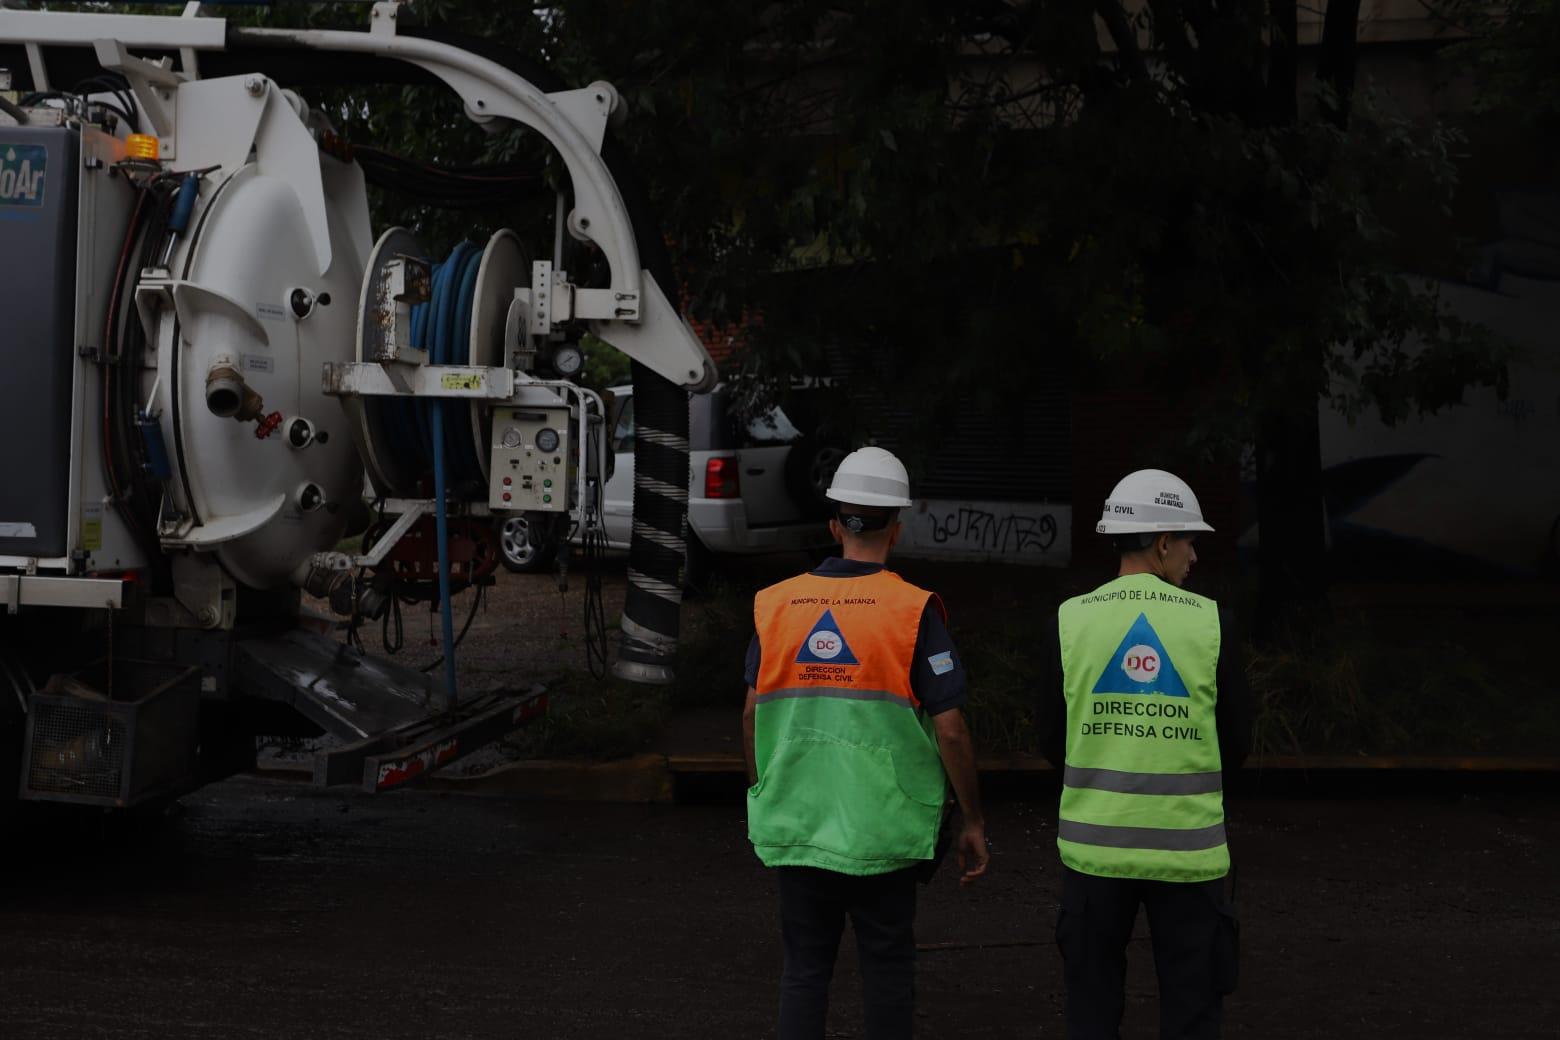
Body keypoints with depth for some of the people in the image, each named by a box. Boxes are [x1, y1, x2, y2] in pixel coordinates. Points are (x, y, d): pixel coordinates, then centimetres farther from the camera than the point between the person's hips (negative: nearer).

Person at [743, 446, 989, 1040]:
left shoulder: (777, 604, 1)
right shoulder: (912, 610, -9)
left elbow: (752, 715, 6)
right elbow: (949, 730, -10)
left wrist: (760, 798, 21)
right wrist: (973, 823, 0)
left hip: (795, 826, 3)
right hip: (882, 829, -3)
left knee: (804, 968, 11)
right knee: (887, 967, 10)